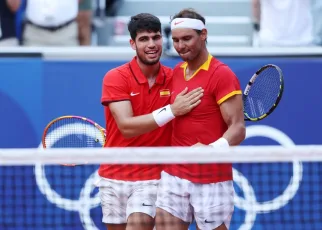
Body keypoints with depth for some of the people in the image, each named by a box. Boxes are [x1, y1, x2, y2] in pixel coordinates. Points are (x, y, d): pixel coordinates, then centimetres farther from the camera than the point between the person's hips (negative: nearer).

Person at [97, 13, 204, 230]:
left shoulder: (174, 78, -1)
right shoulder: (115, 78, -9)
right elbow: (127, 127, -19)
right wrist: (171, 110, -29)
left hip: (152, 177, 0)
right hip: (114, 176, 0)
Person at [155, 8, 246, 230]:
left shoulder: (222, 75, -11)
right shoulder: (176, 72, 10)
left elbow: (238, 128, -17)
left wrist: (212, 149, -33)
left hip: (212, 182, -6)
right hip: (174, 177, 6)